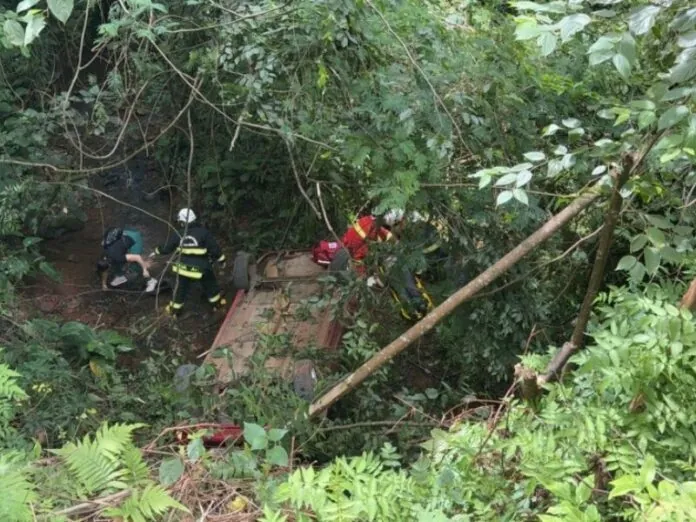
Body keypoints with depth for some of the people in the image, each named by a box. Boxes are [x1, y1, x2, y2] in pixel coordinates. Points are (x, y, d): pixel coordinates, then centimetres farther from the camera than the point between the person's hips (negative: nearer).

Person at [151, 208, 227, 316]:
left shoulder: (180, 235, -6)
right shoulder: (203, 232, -16)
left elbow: (167, 247, 7)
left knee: (181, 288, 19)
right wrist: (221, 259, 1)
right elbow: (214, 248, -13)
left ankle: (174, 309, 29)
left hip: (184, 267, 3)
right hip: (201, 267, -3)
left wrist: (156, 252, 25)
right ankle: (217, 303, 33)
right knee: (210, 285, 20)